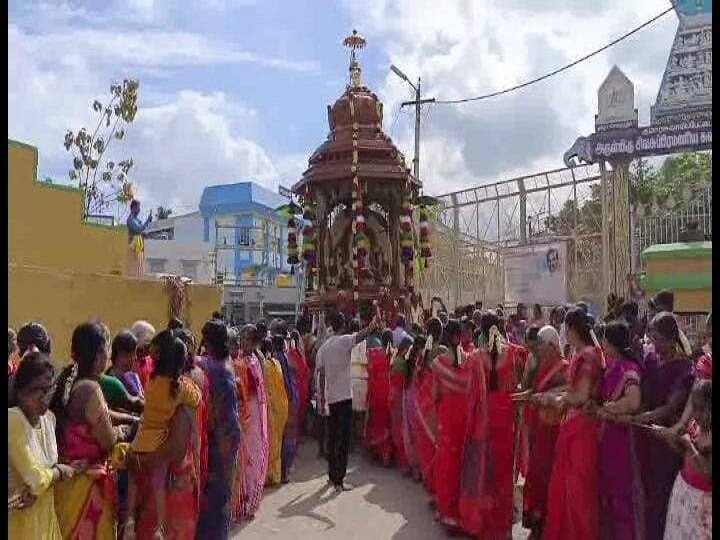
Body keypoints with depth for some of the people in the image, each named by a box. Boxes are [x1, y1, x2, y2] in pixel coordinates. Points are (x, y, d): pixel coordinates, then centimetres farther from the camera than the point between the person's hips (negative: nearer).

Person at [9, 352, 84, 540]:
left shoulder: (49, 417, 0)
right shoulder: (13, 420, -23)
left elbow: (46, 465, 7)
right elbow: (36, 480, -22)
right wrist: (63, 470, -4)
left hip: (45, 511, 7)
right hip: (20, 517, -7)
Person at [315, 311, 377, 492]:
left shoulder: (323, 347, 6)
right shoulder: (345, 341, -10)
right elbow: (363, 334, -29)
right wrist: (374, 322, -16)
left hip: (330, 397, 6)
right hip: (345, 396, -6)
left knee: (332, 437, 15)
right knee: (344, 439, -2)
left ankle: (332, 475, 25)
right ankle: (339, 480, -2)